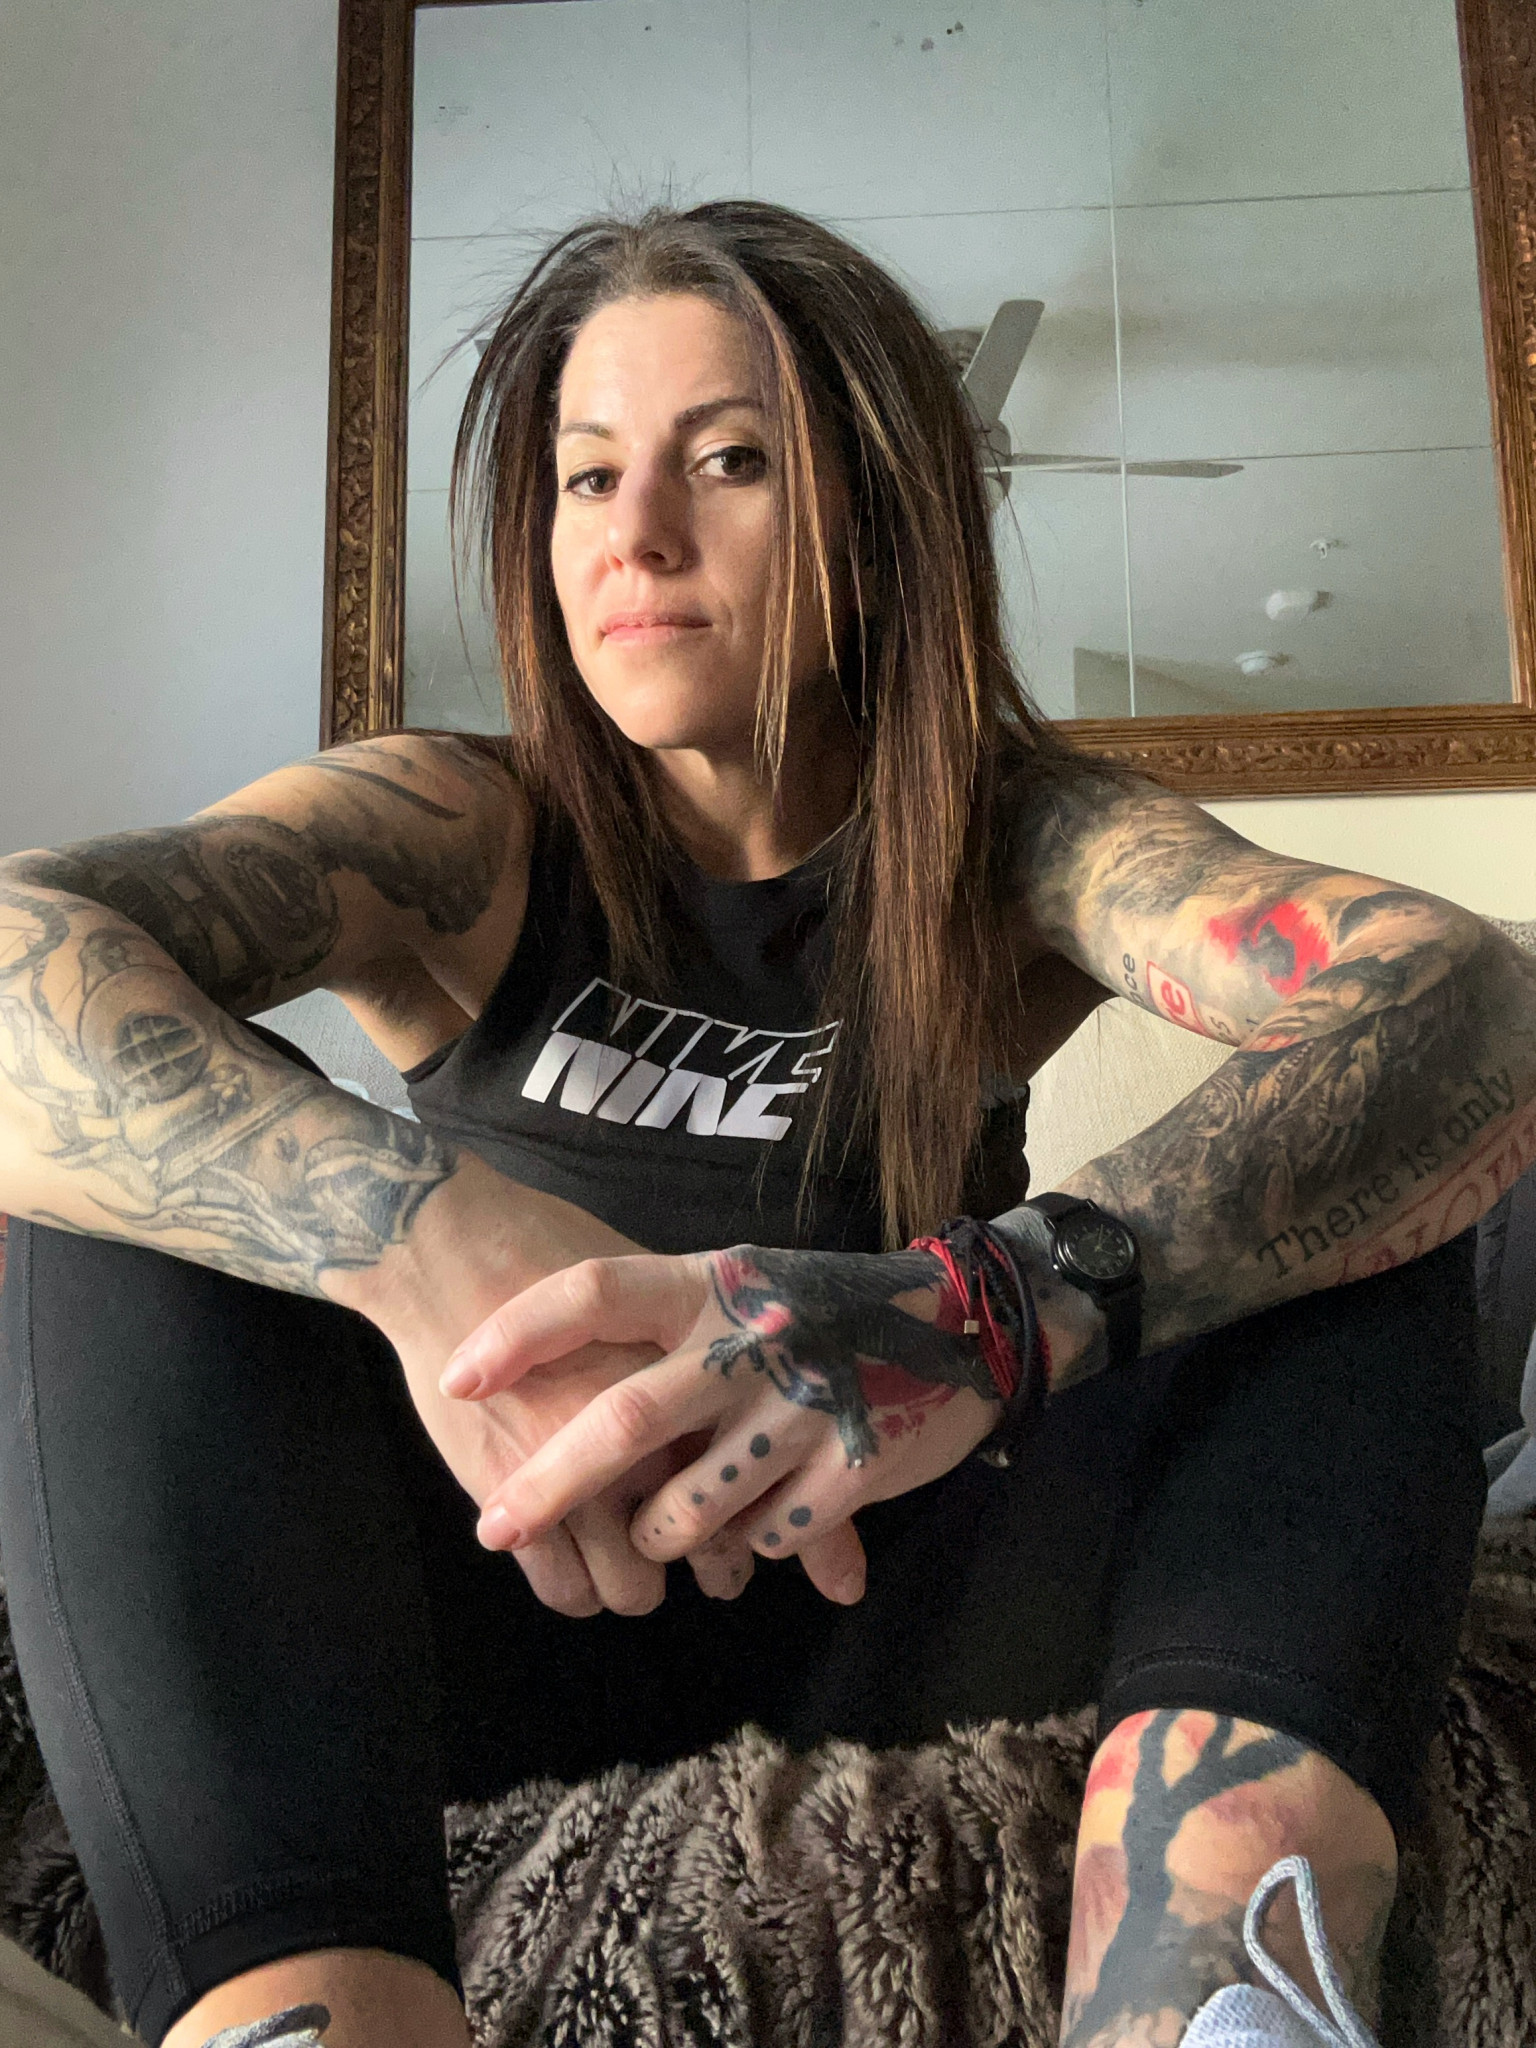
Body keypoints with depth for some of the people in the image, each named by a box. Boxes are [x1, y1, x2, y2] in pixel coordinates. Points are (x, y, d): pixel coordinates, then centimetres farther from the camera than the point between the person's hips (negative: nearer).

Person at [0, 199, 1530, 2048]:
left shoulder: (1018, 844, -4)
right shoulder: (465, 839, -5)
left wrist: (1000, 1303, -44)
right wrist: (424, 1224, -45)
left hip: (876, 1583, 1)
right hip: (508, 1603, 0)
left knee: (1349, 1195, -18)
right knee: (150, 1152, -22)